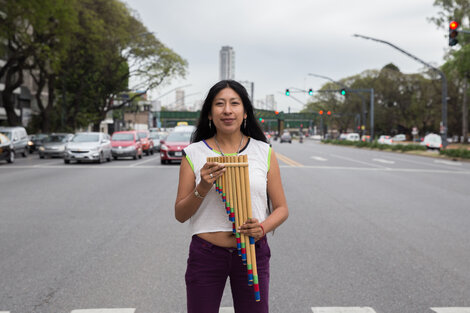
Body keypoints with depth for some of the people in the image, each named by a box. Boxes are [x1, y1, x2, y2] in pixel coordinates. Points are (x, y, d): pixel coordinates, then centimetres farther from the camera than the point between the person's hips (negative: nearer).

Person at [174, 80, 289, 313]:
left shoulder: (264, 152, 2)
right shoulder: (194, 154, 0)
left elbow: (281, 209, 5)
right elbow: (180, 214, 0)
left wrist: (263, 228, -15)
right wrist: (202, 188, -17)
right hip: (205, 255, 0)